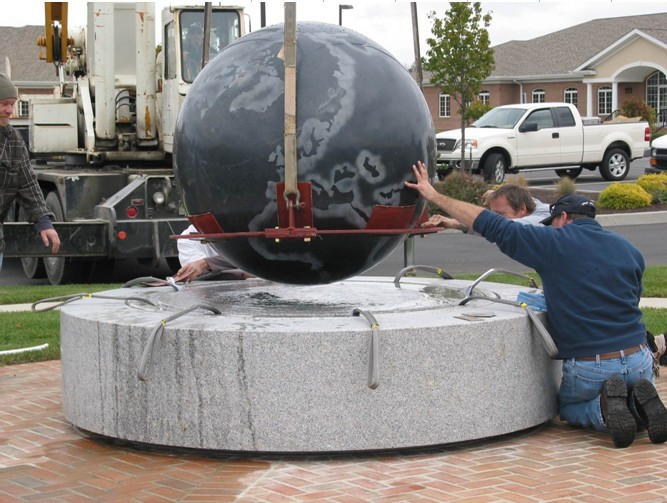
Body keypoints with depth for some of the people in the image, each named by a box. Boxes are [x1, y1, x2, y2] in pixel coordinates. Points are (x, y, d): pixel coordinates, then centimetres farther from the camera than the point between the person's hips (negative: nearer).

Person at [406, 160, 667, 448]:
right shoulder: (630, 251, 10)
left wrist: (434, 196, 8)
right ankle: (640, 403, -3)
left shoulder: (554, 242, -4)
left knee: (569, 409, 29)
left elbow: (491, 225, 0)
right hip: (638, 360, 3)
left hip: (588, 368, -3)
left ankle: (605, 411, -6)